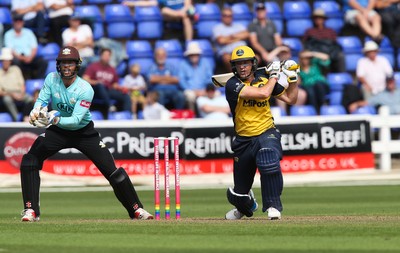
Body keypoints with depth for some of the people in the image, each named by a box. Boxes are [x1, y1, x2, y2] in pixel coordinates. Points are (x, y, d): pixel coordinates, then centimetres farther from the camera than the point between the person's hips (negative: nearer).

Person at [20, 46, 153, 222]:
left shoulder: (85, 89, -24)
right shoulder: (52, 79, -11)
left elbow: (76, 119, -30)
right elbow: (42, 100, -13)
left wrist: (55, 119, -48)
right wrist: (37, 111, -37)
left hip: (84, 132, -3)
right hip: (58, 132, 3)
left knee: (111, 169, -9)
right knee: (29, 160, -16)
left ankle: (136, 209, 5)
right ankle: (31, 210, -10)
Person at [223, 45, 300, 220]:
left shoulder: (264, 80, 2)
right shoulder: (233, 85, -11)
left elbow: (290, 99, 14)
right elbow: (263, 93, -22)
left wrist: (293, 78, 2)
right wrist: (274, 75, -8)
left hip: (267, 133, 0)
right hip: (243, 140, 0)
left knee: (269, 163, -36)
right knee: (239, 193, 8)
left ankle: (273, 206, -20)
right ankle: (244, 206, 47)